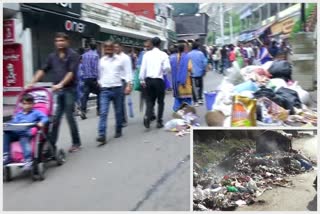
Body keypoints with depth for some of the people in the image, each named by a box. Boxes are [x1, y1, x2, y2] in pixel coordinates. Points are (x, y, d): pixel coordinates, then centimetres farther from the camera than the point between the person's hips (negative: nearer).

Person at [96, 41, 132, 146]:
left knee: (118, 112, 10)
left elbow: (127, 73, 0)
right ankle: (102, 136, -13)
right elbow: (99, 74, 15)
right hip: (105, 90, 1)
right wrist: (99, 84, 16)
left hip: (117, 89, -1)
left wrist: (128, 85, -9)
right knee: (103, 113, -10)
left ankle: (118, 131, 27)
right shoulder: (101, 60, 7)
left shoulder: (120, 59, 0)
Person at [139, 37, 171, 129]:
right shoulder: (163, 54, -5)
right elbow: (167, 68, -8)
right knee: (160, 102, 12)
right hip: (159, 80, -2)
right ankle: (159, 122, 14)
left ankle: (147, 117, -12)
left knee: (150, 101, 11)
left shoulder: (147, 54, 1)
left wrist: (142, 80, 5)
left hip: (148, 80, 2)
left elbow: (143, 67, -1)